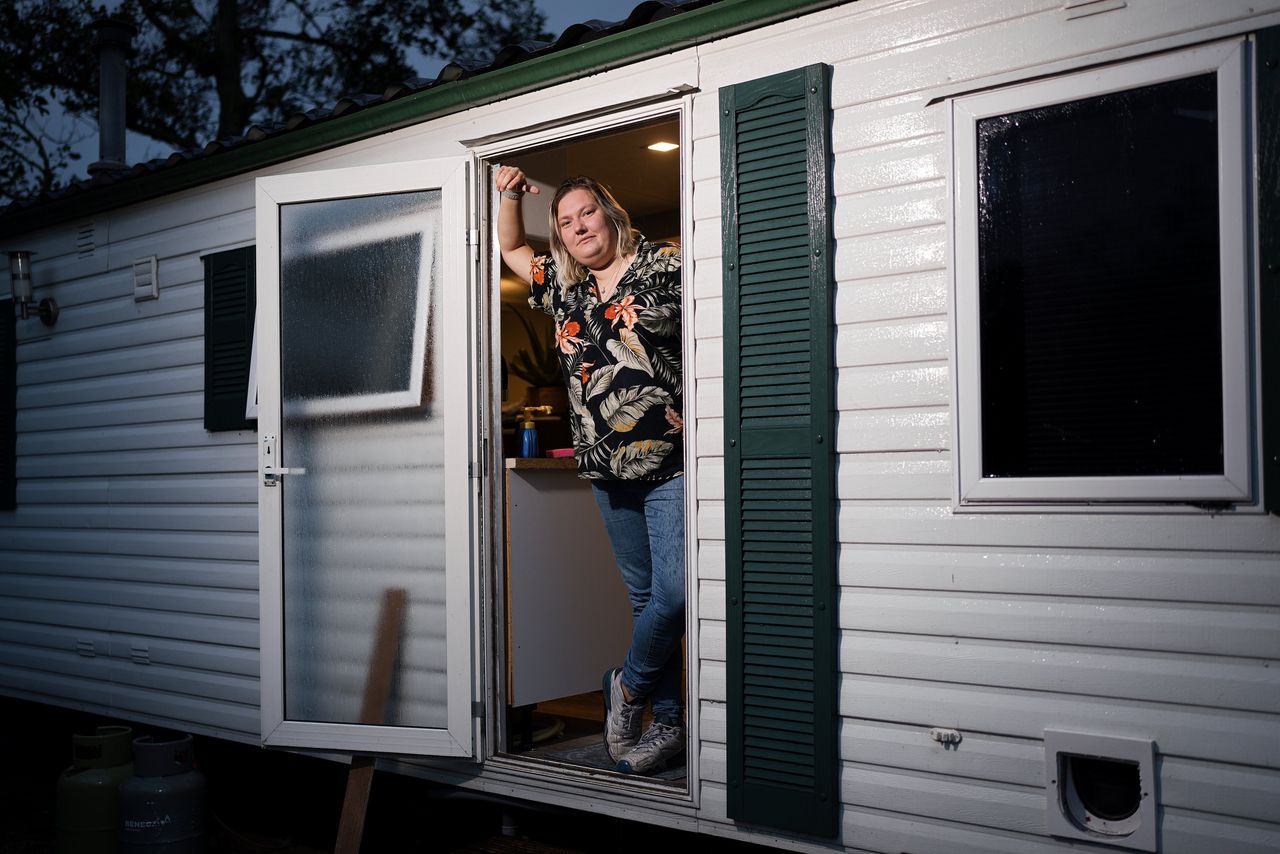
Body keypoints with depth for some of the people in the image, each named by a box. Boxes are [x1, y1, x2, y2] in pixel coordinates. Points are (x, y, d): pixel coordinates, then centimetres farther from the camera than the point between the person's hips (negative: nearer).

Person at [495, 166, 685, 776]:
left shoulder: (665, 266, -1)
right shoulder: (562, 287, 16)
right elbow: (510, 249, 31)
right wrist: (509, 196, 16)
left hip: (671, 462, -5)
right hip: (609, 473, 5)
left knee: (675, 592, -12)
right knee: (645, 597, 10)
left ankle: (627, 686, 14)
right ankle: (667, 725, 18)